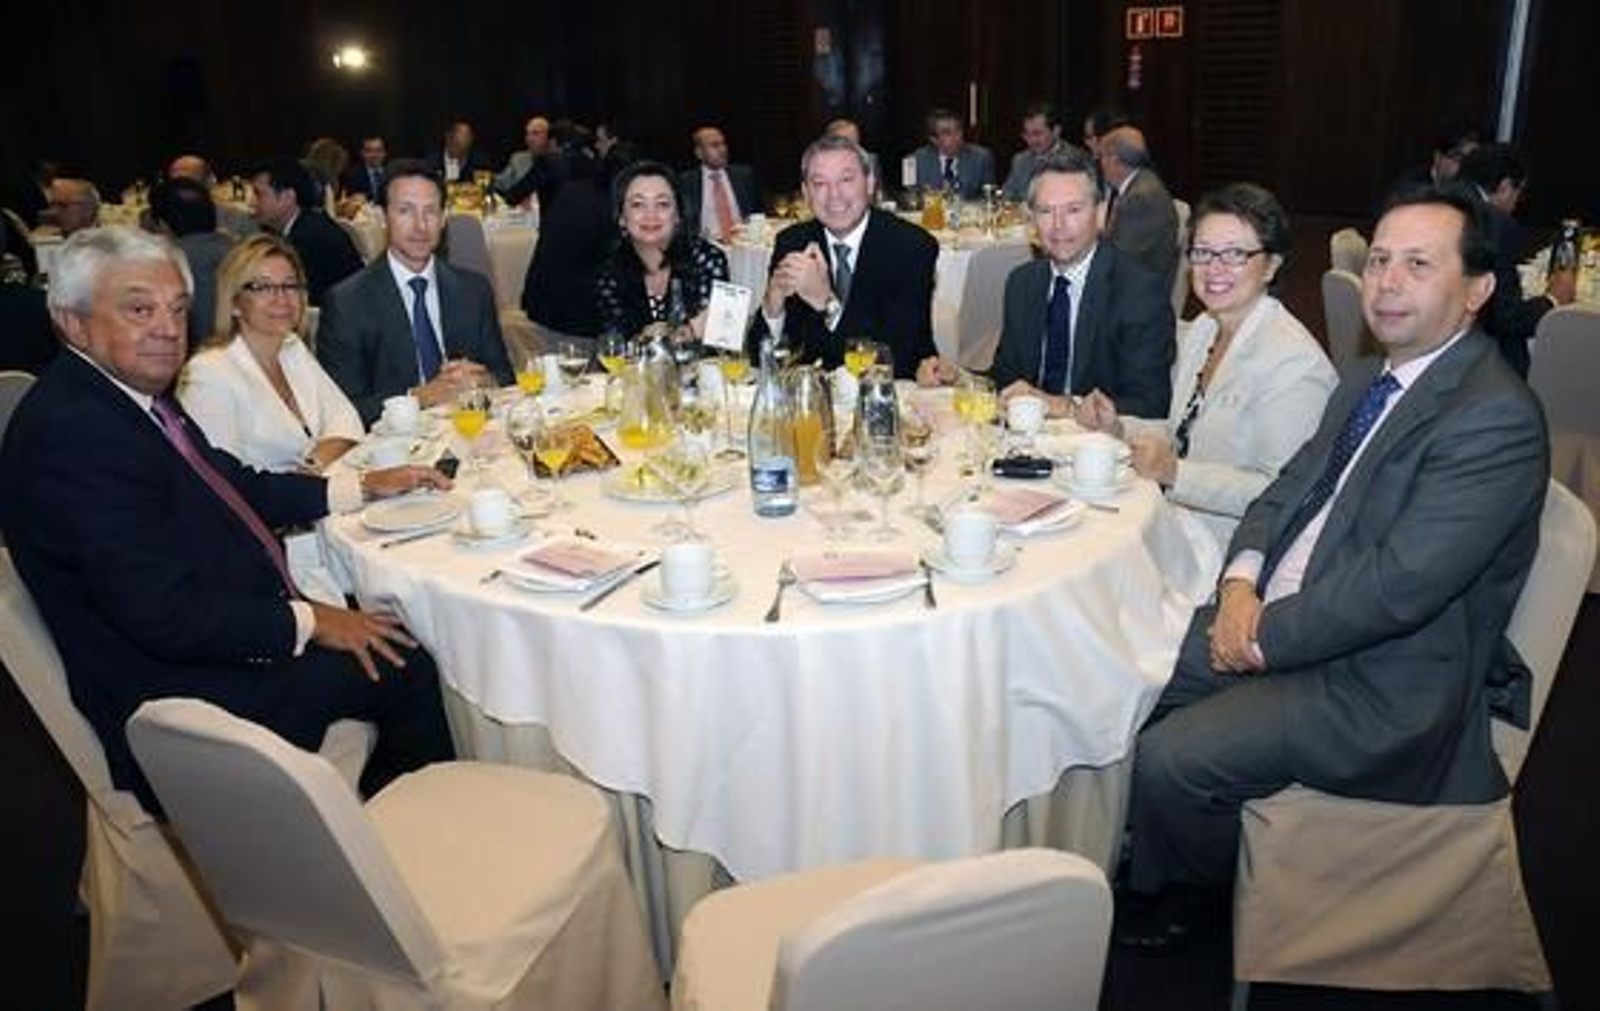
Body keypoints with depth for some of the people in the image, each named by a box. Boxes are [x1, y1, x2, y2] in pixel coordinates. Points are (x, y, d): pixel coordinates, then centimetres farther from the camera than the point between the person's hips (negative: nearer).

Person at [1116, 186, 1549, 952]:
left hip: (1379, 687, -8)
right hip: (1283, 618, 9)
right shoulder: (1367, 380, 10)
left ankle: (1176, 894, 17)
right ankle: (1143, 846, 26)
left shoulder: (1497, 418, -20)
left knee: (1168, 760, -16)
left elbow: (1400, 583, -26)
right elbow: (1288, 488, 13)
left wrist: (1267, 637, -17)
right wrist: (1243, 580, -6)